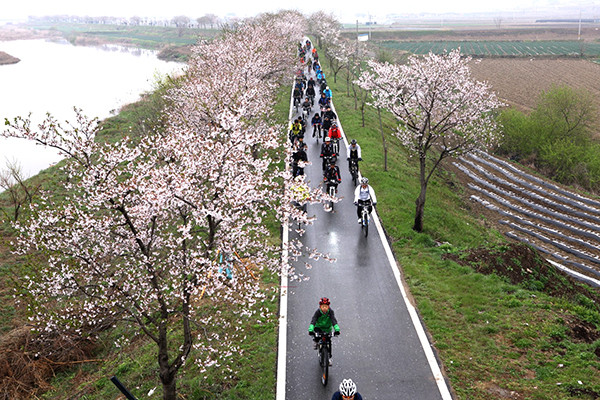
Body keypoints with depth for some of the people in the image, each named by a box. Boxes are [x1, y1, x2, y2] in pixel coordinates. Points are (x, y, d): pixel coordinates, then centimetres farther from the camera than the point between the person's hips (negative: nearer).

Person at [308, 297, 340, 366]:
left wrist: (337, 330, -47)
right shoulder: (317, 312, -25)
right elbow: (313, 321, -34)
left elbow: (334, 320, -33)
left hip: (328, 328, 0)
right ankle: (316, 341, -1)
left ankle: (329, 357, 11)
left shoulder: (330, 311, -23)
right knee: (316, 330, -32)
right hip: (319, 326, 0)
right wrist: (310, 330, -48)